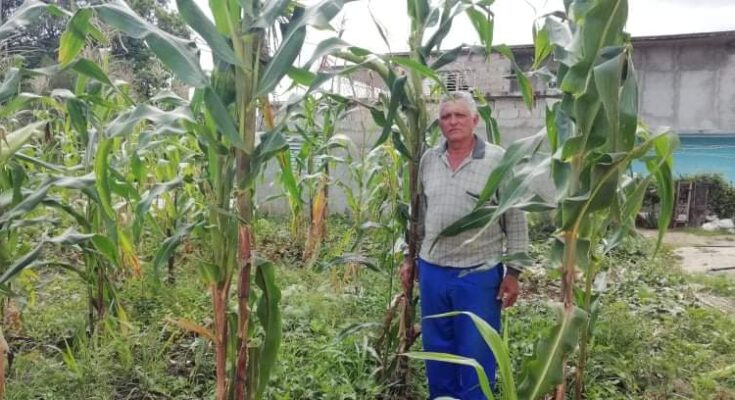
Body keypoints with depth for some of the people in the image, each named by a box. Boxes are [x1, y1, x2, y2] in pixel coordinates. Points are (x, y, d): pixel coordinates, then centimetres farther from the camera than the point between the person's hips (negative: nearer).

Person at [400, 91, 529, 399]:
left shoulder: (498, 160, -8)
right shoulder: (428, 160, 6)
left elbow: (515, 220, -5)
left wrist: (513, 272, -6)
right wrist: (409, 258, 15)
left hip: (479, 275, -4)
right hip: (431, 272, 5)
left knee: (476, 357, 9)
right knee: (437, 352, 17)